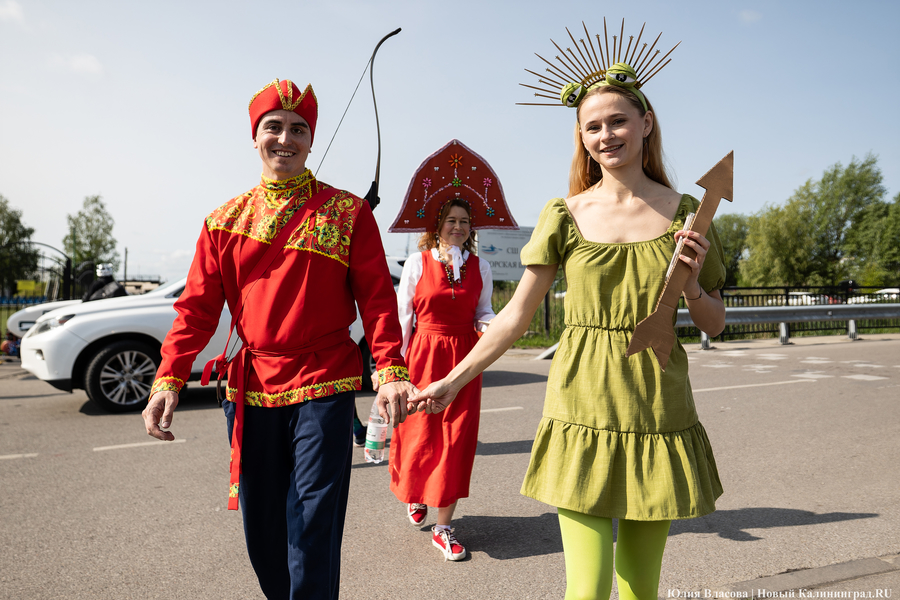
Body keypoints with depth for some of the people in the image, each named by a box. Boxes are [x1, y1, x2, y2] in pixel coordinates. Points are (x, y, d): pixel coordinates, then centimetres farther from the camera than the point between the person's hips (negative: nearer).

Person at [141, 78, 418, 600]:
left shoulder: (349, 213, 2)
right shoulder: (225, 220, 9)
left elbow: (378, 298, -4)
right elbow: (198, 306, 7)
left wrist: (391, 371, -17)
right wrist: (169, 379, -5)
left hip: (324, 388, -3)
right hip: (249, 389, 4)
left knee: (312, 532, -2)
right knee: (262, 532, 14)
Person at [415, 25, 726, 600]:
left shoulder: (684, 212, 3)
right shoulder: (566, 215, 0)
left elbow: (716, 323, 10)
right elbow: (517, 315, 2)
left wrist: (691, 284, -10)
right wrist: (453, 381, -2)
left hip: (657, 412, 2)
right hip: (582, 408, -1)